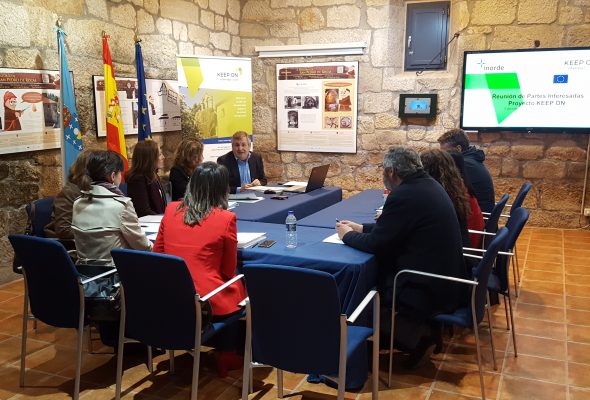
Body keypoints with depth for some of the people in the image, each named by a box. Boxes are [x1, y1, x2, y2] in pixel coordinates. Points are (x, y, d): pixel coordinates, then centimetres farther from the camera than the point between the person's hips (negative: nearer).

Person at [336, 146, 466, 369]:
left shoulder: (404, 195, -21)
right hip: (447, 281, 9)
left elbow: (375, 244, -16)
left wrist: (347, 235, 2)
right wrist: (362, 228, 20)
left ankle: (417, 337, 4)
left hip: (429, 292, -9)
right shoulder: (428, 185, 7)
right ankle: (425, 330, 15)